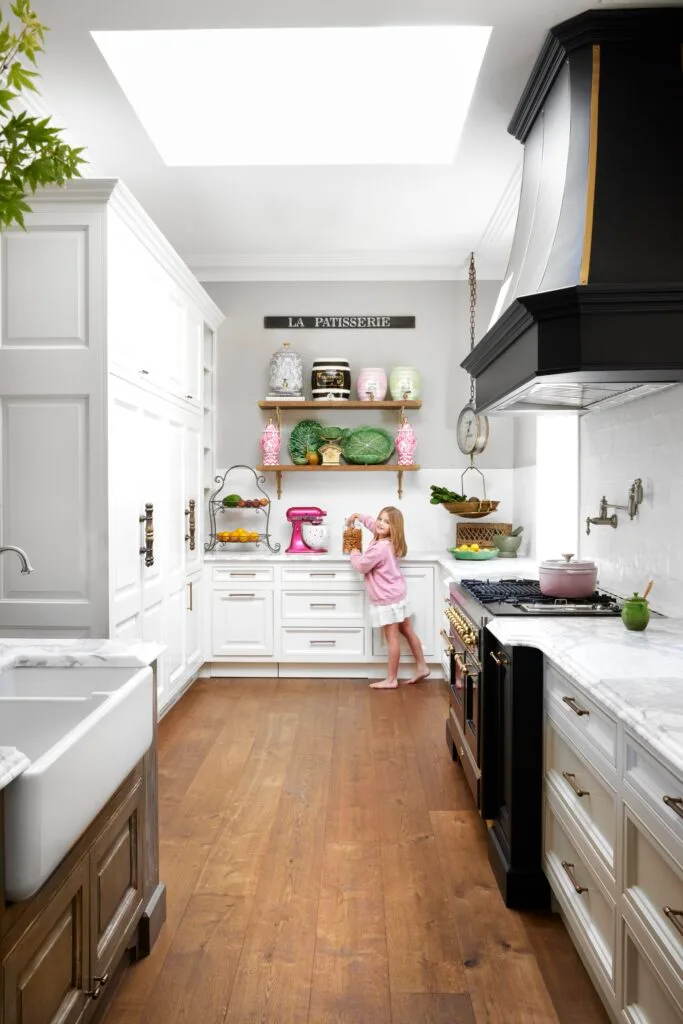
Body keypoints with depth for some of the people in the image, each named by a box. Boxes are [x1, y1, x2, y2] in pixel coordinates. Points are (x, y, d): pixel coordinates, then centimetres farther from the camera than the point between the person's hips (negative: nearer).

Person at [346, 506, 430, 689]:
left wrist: (354, 554, 5)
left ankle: (391, 680, 7)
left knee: (392, 639, -2)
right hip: (397, 596, 10)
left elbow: (362, 566, -13)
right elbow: (374, 525, 27)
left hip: (387, 600, -10)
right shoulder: (388, 542, 5)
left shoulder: (380, 548, -25)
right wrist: (359, 515, 27)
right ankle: (421, 667, 27)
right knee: (408, 632, 17)